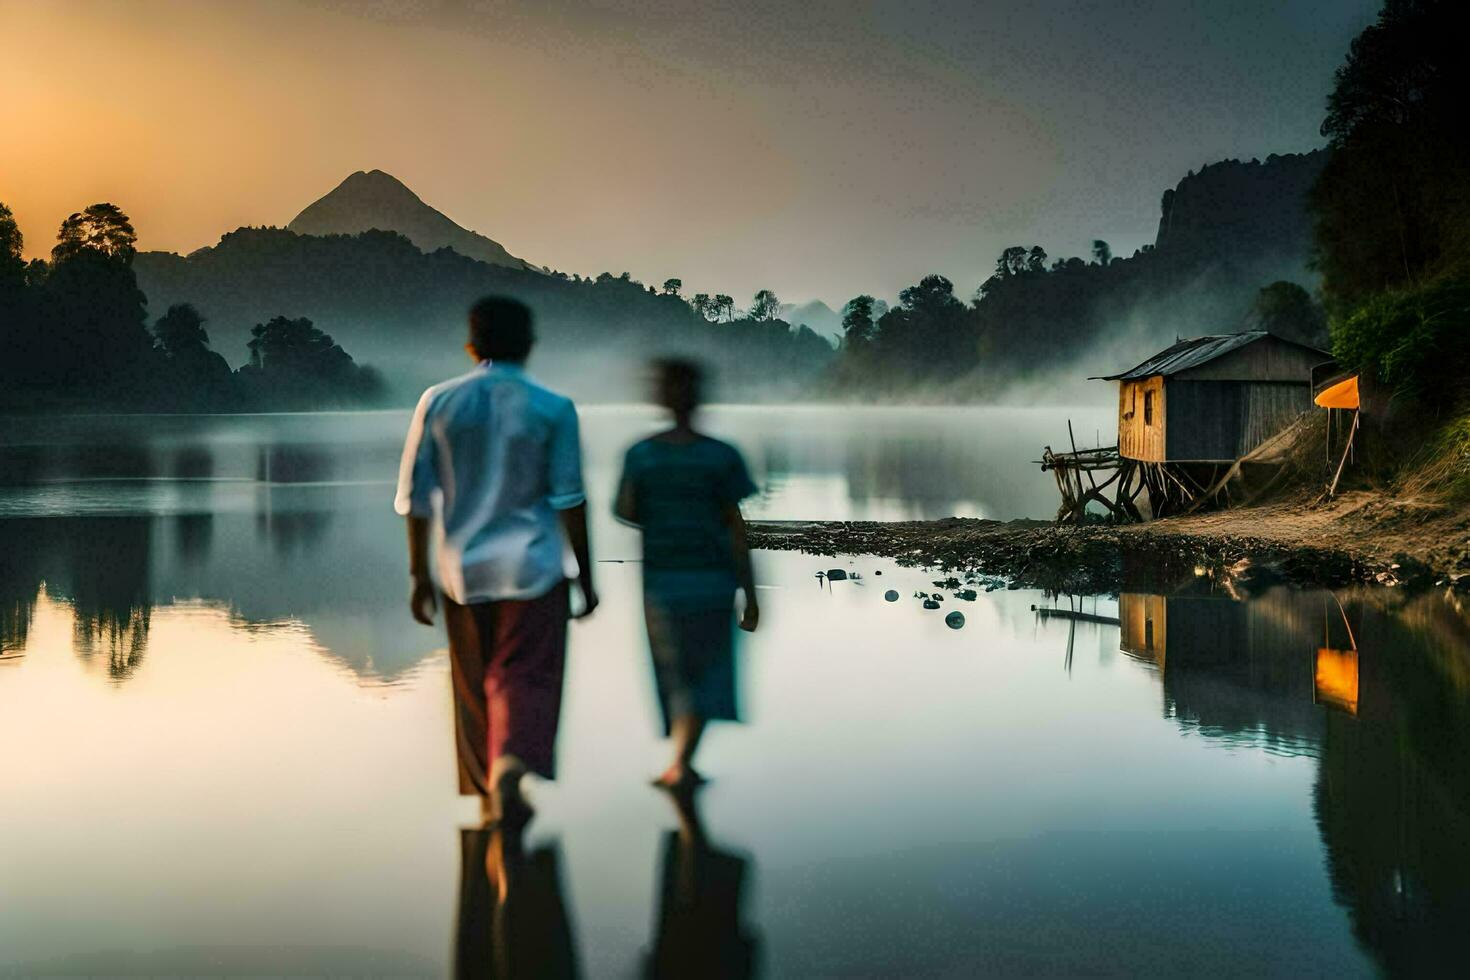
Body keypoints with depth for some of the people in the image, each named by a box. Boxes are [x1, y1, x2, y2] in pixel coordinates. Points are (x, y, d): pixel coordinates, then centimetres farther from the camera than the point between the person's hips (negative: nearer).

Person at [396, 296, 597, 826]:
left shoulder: (438, 403, 1)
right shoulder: (553, 409, -5)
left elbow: (415, 497, 2)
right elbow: (569, 500, -5)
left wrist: (419, 574, 8)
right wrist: (586, 575, 3)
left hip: (463, 568, 2)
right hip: (533, 564, -2)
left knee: (474, 685, 14)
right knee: (527, 677, 2)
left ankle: (489, 794, 23)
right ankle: (512, 762, -24)